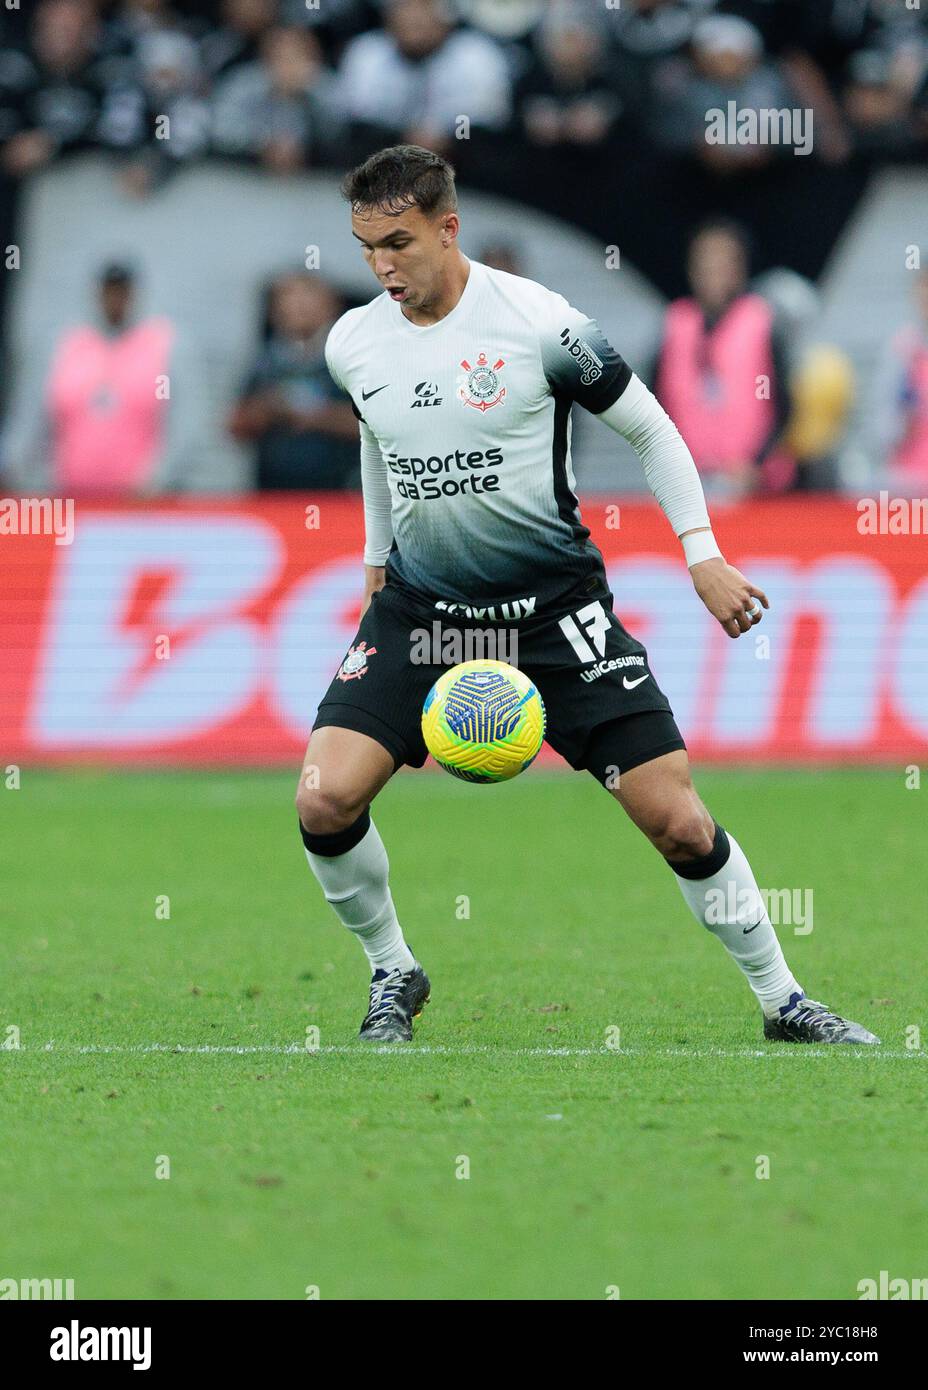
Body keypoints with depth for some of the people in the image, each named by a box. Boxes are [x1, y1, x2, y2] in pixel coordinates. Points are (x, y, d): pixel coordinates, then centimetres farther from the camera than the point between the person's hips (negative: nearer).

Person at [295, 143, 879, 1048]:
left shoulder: (538, 321, -14)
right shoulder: (352, 345, -1)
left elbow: (649, 429, -2)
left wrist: (703, 556, -7)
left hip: (554, 603, -3)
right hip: (419, 607, 3)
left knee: (677, 822, -7)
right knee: (325, 801, -16)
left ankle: (783, 1002, 13)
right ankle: (393, 972, 10)